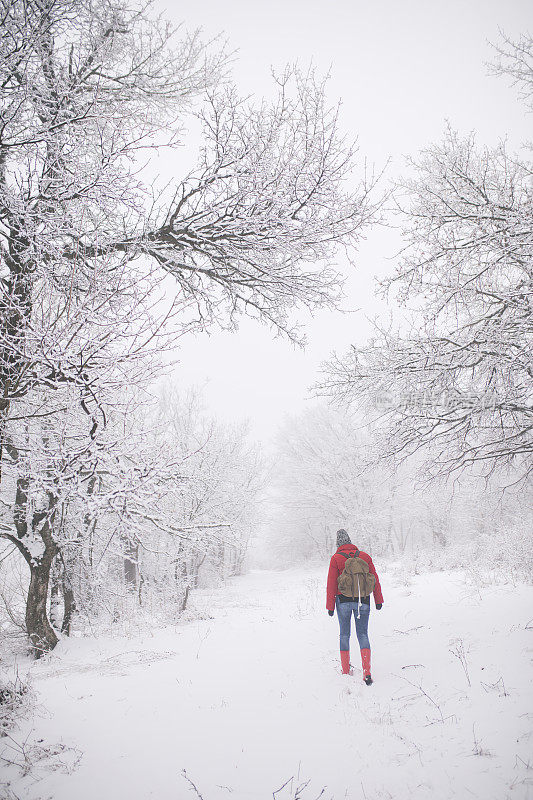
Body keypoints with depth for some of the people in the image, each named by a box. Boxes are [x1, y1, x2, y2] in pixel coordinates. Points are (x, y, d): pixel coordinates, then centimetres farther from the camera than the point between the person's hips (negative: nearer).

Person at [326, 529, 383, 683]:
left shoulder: (336, 559, -4)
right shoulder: (365, 556, 3)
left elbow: (331, 584, -5)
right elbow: (375, 579, 6)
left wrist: (330, 606, 1)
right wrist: (378, 600, 15)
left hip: (343, 601, -1)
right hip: (363, 601, 1)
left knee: (344, 635, 13)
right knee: (363, 634, 8)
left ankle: (346, 671, 17)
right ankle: (367, 672, -4)